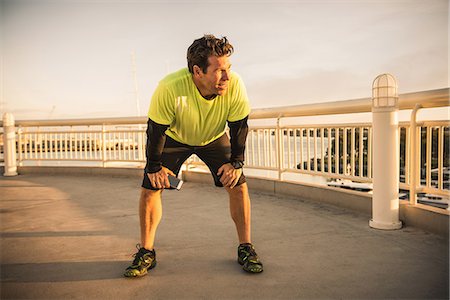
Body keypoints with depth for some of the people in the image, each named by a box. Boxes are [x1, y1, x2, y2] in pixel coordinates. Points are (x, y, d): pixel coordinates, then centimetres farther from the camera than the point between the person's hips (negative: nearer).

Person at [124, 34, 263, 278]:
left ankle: (245, 249, 6)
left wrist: (236, 163, -16)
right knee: (150, 188, -8)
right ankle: (146, 253, 10)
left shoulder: (235, 86, -32)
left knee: (238, 185, -11)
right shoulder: (169, 89, -38)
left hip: (215, 138, 1)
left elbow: (239, 127, -16)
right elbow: (156, 130, -23)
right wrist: (154, 166, -16)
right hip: (175, 138, -1)